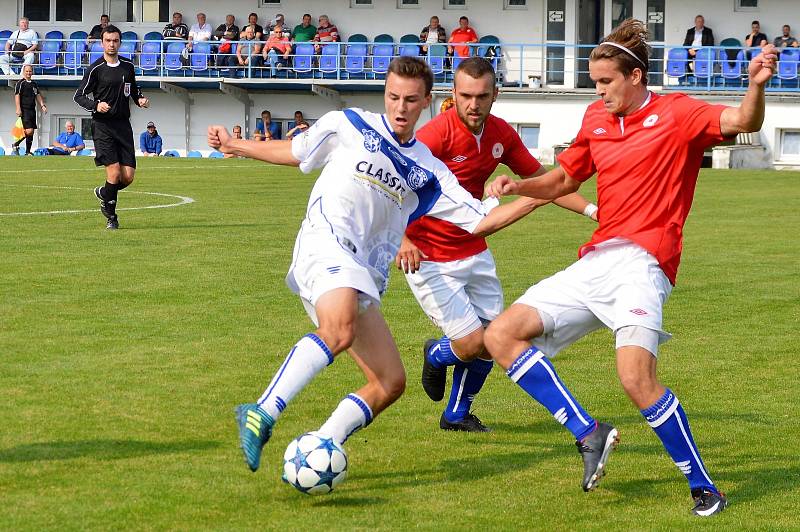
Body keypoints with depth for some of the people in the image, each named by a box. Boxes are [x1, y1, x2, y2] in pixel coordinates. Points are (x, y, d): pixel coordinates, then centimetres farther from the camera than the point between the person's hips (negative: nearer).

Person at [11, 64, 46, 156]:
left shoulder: (34, 84, 18)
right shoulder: (20, 83, -4)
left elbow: (38, 95, 23)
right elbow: (17, 96, -10)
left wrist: (42, 105, 9)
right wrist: (18, 109, -19)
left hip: (32, 110, 8)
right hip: (24, 110, -8)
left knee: (31, 132, 7)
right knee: (29, 131, -18)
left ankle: (28, 152, 14)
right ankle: (15, 145, -2)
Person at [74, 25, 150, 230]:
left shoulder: (128, 66, 11)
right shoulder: (95, 69, -4)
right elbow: (78, 96, -2)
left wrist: (140, 99, 5)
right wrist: (96, 105, -20)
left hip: (123, 125, 4)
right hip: (102, 126, -4)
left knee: (128, 176, -2)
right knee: (114, 173, -14)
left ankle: (103, 193, 29)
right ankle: (110, 216, 5)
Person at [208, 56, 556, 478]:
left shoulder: (428, 171, 18)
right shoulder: (349, 125, 10)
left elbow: (480, 221, 15)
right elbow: (294, 151, 25)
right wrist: (236, 146, 29)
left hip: (365, 276, 6)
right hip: (325, 243, -6)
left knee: (391, 383, -1)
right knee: (339, 333, -37)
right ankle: (262, 414, -42)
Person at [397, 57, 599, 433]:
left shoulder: (502, 134, -2)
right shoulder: (436, 134, -22)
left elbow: (542, 181, 11)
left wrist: (592, 210, 2)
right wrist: (401, 240, -37)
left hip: (474, 253, 6)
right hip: (427, 258, -6)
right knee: (474, 343, -11)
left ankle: (457, 415, 30)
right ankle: (436, 356, 27)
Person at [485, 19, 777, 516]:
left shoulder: (676, 113, -3)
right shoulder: (596, 119, 16)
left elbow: (742, 121, -18)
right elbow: (564, 179, 28)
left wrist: (757, 84, -39)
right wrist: (518, 186, 10)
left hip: (641, 261, -8)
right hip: (594, 264, 8)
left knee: (637, 376, -26)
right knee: (502, 335, -2)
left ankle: (703, 487, -11)